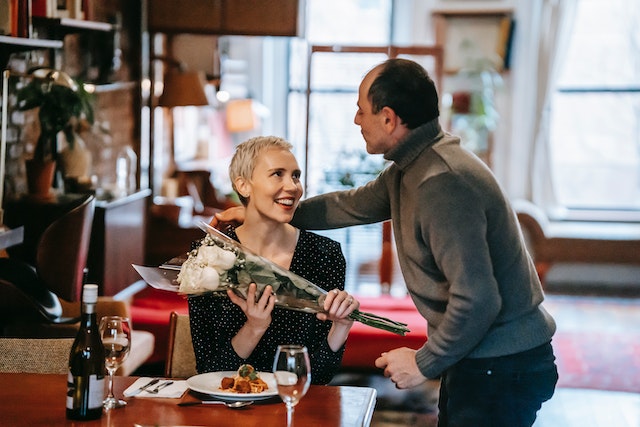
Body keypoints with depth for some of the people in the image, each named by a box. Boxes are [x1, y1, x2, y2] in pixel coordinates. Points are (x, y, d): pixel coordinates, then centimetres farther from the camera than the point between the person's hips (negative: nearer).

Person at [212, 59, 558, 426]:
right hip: (475, 361, 10)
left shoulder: (442, 183, -26)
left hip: (502, 370, -10)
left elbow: (476, 300, -30)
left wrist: (424, 363, -16)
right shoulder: (409, 169, 7)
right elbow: (353, 205, 25)